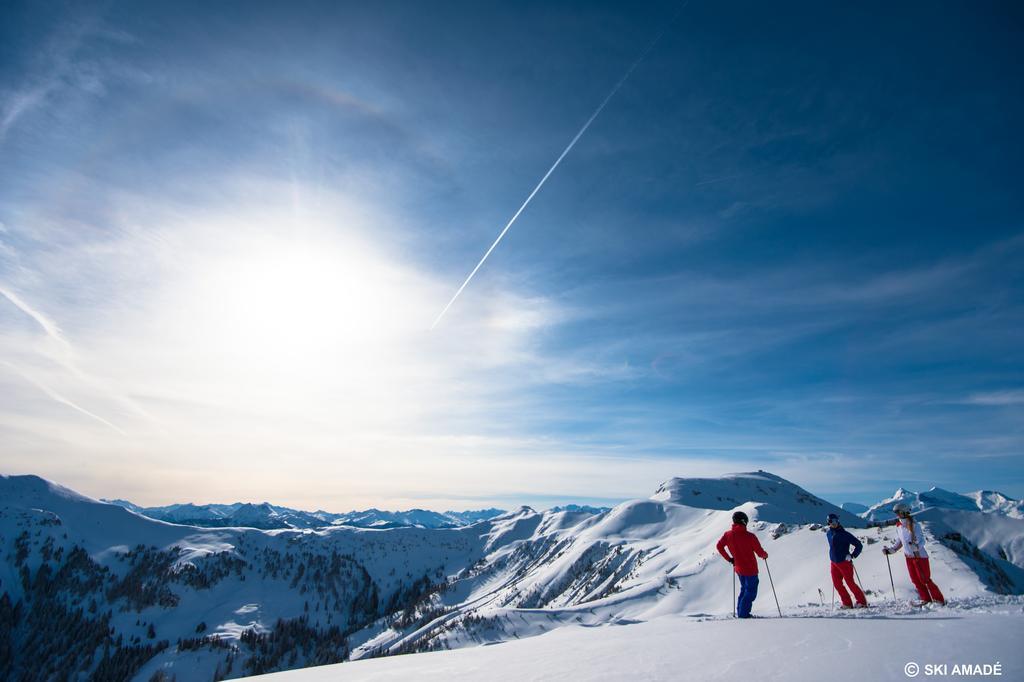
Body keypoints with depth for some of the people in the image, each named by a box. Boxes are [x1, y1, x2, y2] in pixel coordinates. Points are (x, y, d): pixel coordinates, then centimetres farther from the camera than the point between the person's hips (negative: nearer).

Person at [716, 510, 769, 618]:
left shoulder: (727, 535, -7)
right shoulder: (750, 536, -23)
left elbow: (719, 546, 2)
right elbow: (760, 553, -16)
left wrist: (729, 559, 13)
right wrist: (765, 555, 8)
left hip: (738, 568, 5)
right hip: (750, 569, -5)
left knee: (744, 589, 23)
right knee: (751, 592, 10)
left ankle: (740, 612, 26)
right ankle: (743, 614, 9)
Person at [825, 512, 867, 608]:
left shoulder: (845, 534, -14)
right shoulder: (829, 533, 5)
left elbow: (859, 545, -9)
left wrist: (852, 555, -15)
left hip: (844, 562, -6)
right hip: (834, 563, 6)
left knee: (850, 583, -3)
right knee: (837, 584, 5)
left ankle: (862, 601, 14)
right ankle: (847, 603, 15)